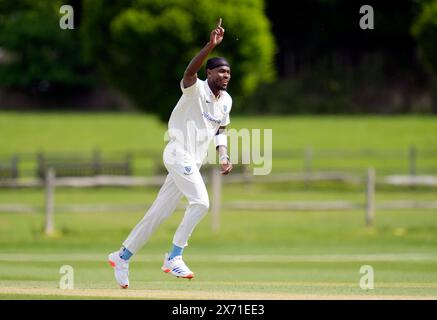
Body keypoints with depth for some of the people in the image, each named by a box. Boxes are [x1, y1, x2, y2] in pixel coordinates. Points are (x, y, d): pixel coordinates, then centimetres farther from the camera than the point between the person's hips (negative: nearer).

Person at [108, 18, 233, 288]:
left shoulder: (226, 100, 12)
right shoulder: (196, 89, -11)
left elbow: (221, 130, 25)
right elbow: (190, 72, -33)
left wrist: (224, 156, 8)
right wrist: (211, 46, -46)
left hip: (194, 162, 8)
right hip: (179, 153, -8)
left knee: (161, 212, 8)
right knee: (201, 201, -22)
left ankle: (123, 257, 17)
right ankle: (174, 258, -17)